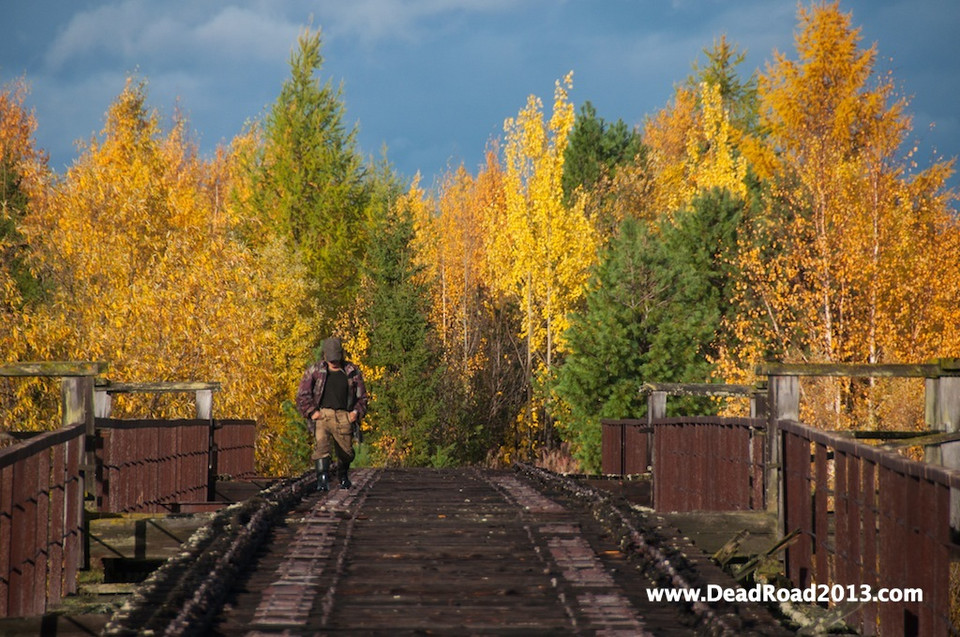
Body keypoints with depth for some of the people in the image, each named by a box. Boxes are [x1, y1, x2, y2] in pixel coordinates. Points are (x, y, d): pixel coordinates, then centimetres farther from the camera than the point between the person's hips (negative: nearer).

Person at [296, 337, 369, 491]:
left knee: (346, 452, 7)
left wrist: (357, 411, 1)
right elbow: (302, 394, 6)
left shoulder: (352, 371, 11)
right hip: (322, 415, -1)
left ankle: (343, 476, 35)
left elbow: (362, 396, 18)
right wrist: (311, 412, -6)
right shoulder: (315, 371, 7)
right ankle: (323, 479, -29)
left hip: (344, 417, 1)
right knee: (321, 445, -22)